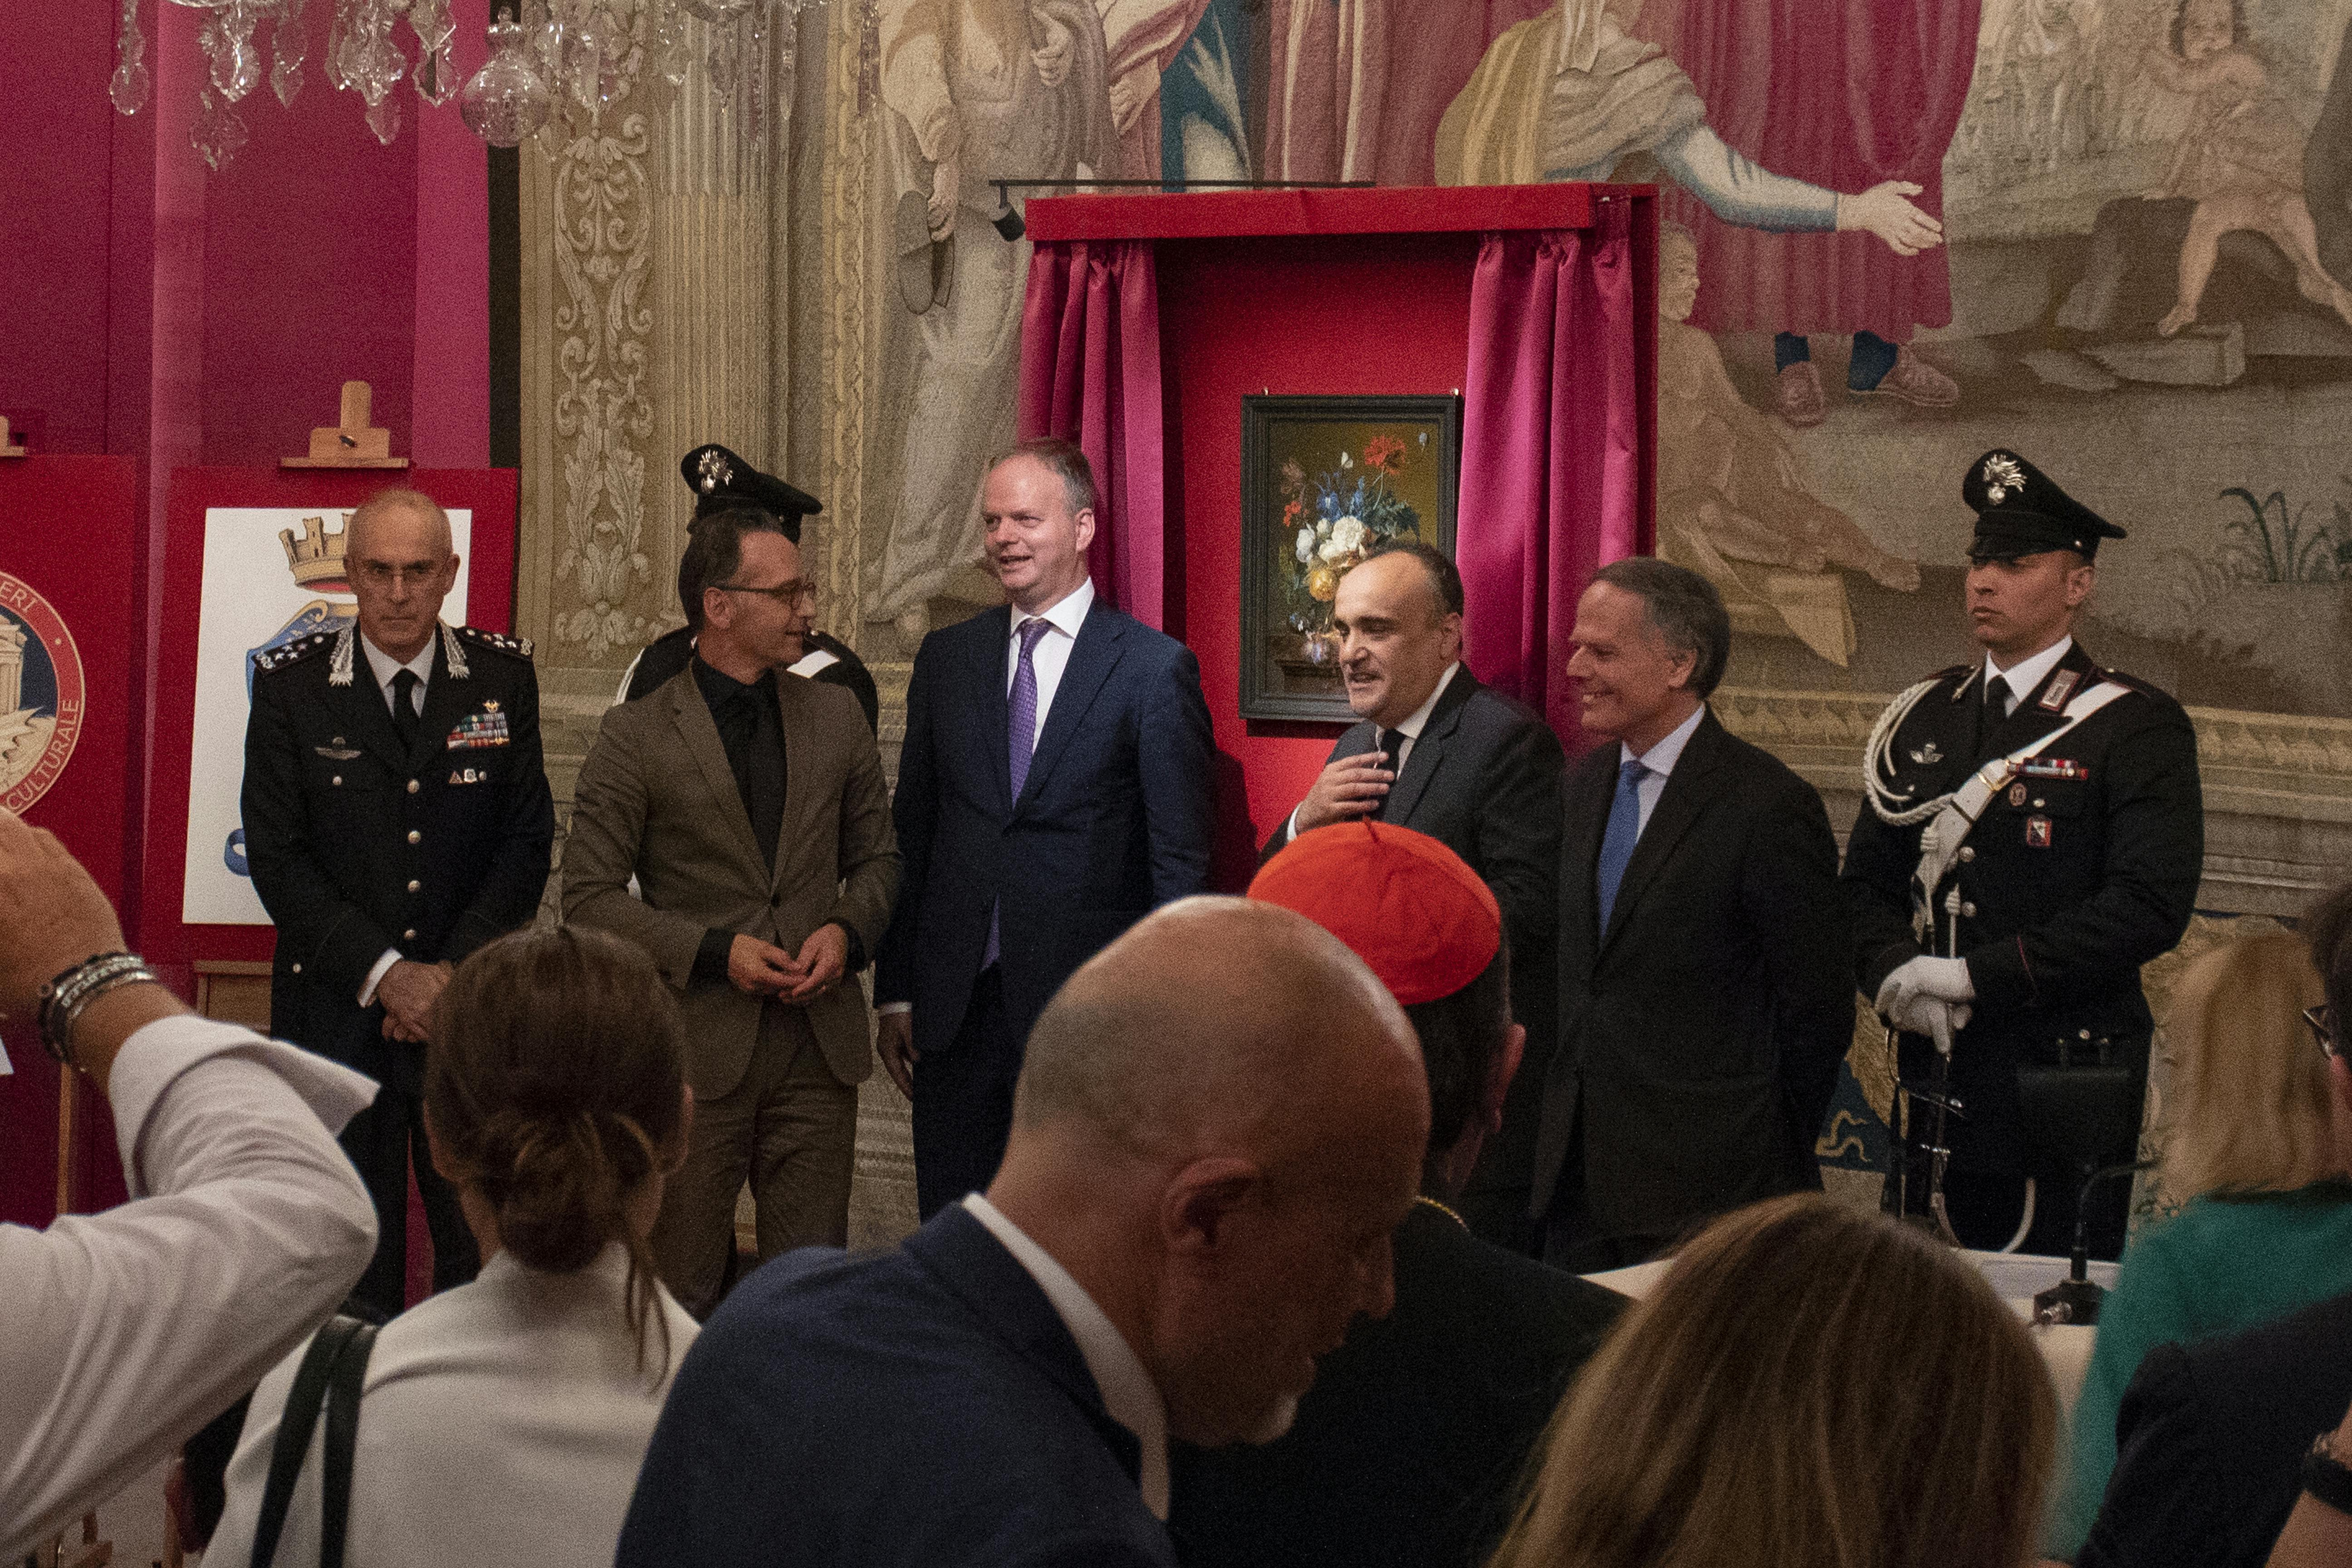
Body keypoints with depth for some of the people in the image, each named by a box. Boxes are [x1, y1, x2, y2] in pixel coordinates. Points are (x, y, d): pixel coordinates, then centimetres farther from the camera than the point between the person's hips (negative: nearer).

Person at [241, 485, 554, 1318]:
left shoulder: (503, 676, 5)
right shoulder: (292, 685, 0)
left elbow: (528, 839, 4)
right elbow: (277, 857, -4)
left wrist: (454, 974, -8)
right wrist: (386, 975, -12)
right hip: (337, 1015, -1)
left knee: (483, 1250, 1)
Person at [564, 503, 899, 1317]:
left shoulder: (836, 715, 9)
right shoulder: (636, 736, -3)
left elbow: (877, 857, 17)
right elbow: (590, 897, -4)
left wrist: (847, 930, -4)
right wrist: (713, 951, -14)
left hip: (820, 1047, 3)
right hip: (697, 1052, -3)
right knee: (682, 1300, 4)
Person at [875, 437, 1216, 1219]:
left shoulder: (1156, 669, -5)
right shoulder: (946, 658, 10)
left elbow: (1181, 858, -5)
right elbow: (911, 831, 12)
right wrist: (896, 991, 8)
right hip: (955, 1003, 4)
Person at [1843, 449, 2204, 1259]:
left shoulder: (2136, 726, -5)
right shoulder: (1926, 716, 12)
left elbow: (2150, 905, -16)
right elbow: (1867, 876, 13)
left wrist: (1974, 975, -17)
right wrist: (1893, 973, -9)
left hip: (2071, 1076, -5)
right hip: (1941, 1068, 5)